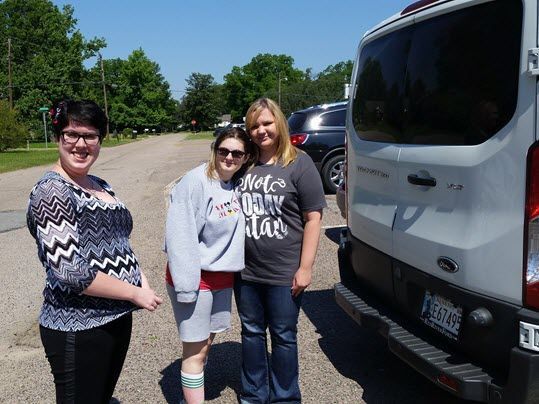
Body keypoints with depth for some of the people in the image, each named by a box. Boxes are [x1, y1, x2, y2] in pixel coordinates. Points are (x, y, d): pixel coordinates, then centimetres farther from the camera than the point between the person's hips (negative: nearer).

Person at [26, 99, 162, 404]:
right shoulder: (52, 192, -17)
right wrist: (135, 293, -17)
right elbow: (70, 272, -24)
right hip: (78, 330, -8)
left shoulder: (101, 187, 8)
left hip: (118, 318, 8)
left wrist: (143, 282, 2)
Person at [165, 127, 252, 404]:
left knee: (206, 343, 18)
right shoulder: (195, 181, -17)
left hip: (224, 276, 7)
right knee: (195, 350, 2)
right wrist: (186, 285, -21)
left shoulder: (238, 184, 4)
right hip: (196, 276, -7)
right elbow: (179, 235, -20)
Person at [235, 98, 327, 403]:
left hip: (284, 274, -4)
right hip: (246, 271, 4)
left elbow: (313, 218, -8)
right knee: (252, 333, 17)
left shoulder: (299, 163, -7)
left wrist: (305, 267, -12)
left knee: (283, 337, 11)